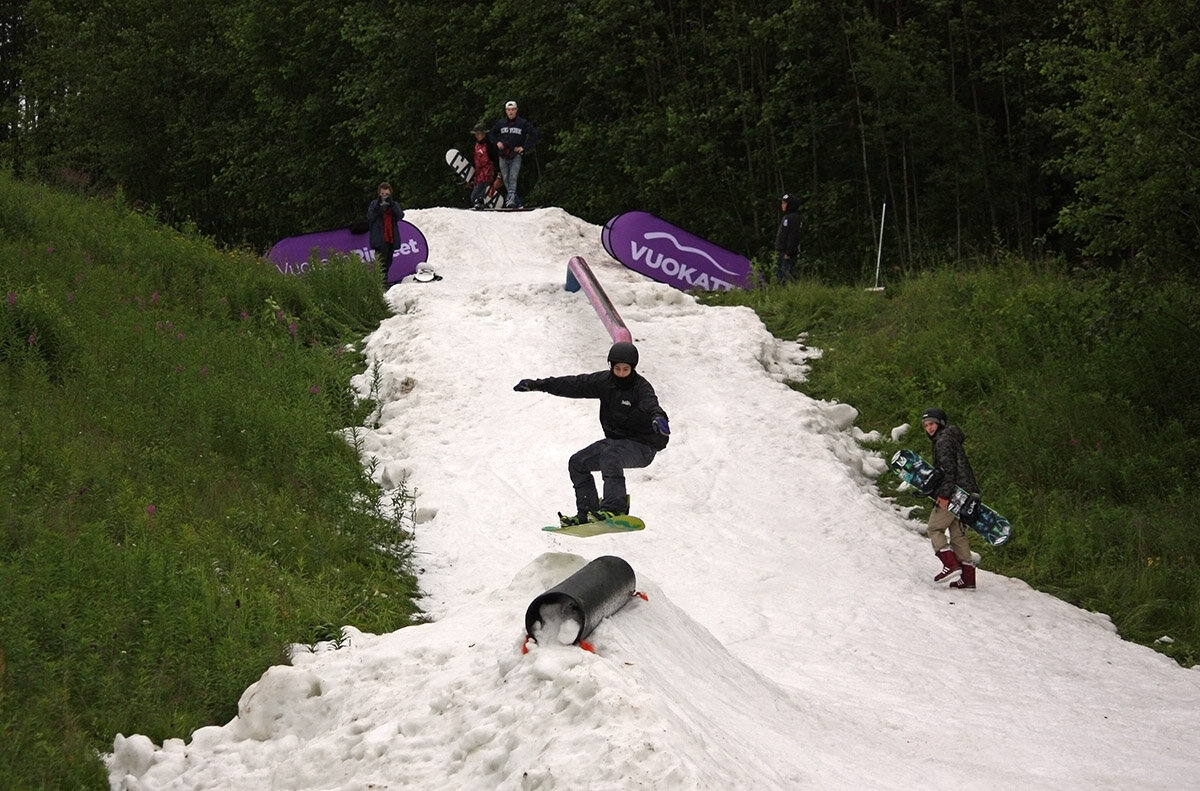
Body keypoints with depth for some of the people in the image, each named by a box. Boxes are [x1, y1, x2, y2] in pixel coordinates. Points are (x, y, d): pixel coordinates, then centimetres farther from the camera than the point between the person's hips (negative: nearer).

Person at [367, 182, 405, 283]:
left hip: (391, 239, 4)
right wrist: (378, 206, -20)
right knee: (381, 263, -14)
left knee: (388, 263, 12)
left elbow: (400, 215, -6)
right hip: (379, 239, -4)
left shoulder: (394, 205, 12)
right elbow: (370, 217, -8)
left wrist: (391, 204, -20)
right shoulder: (374, 204, 5)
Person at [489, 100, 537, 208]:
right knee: (506, 179, 4)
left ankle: (511, 198, -32)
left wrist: (524, 147, -5)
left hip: (516, 156, -4)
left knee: (513, 177, -20)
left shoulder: (522, 123, -1)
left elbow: (534, 135, 3)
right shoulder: (500, 123, 8)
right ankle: (518, 203, 10)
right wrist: (497, 142, 2)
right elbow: (491, 134, 21)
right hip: (503, 156, 4)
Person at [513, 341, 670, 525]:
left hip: (642, 446, -8)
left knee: (609, 455, -35)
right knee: (577, 463, 4)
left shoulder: (641, 388, -20)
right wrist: (537, 385, 3)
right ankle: (587, 513, 2)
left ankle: (615, 507, -46)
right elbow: (574, 385, 3)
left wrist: (658, 418, -65)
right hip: (616, 440, 8)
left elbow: (650, 404, -41)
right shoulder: (604, 381, -1)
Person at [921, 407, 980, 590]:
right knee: (958, 534, 10)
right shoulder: (951, 438, 22)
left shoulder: (943, 440, -10)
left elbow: (949, 469, -18)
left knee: (935, 528, -2)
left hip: (953, 493, -10)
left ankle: (951, 566, -11)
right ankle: (967, 579, 8)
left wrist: (944, 494, -21)